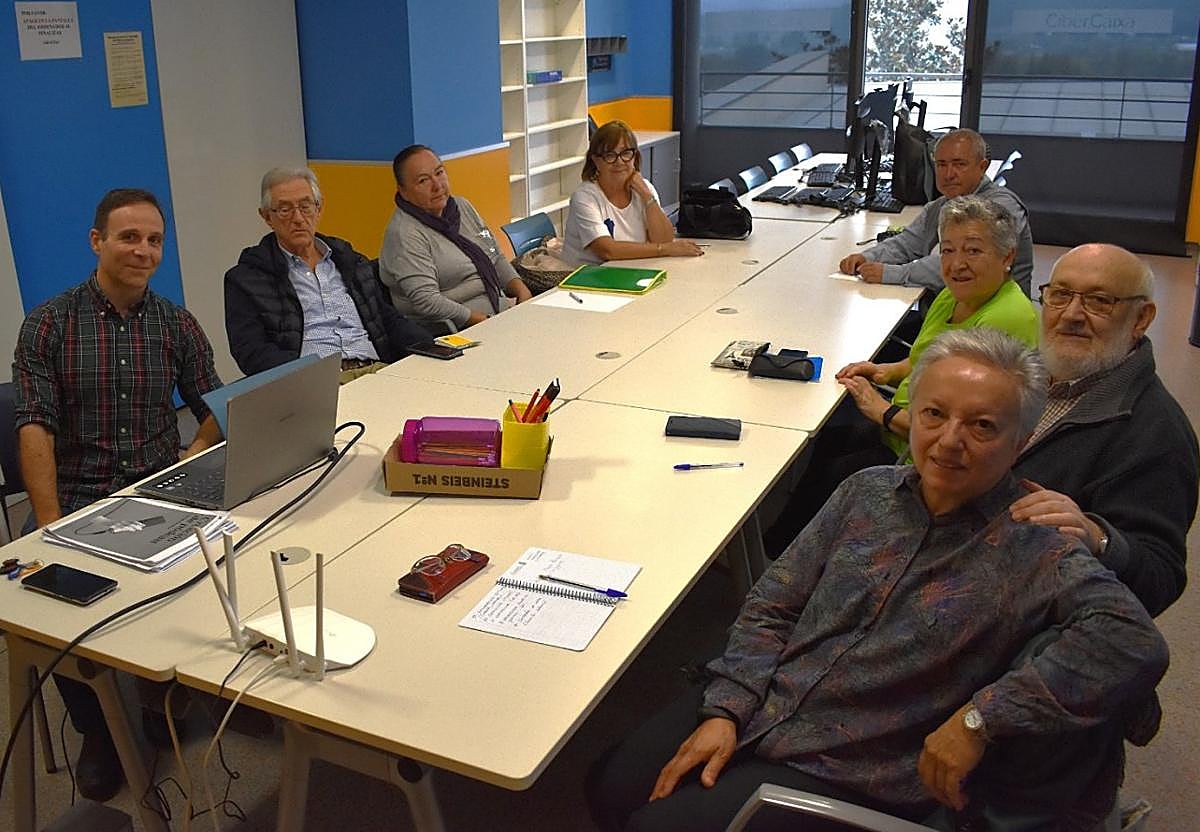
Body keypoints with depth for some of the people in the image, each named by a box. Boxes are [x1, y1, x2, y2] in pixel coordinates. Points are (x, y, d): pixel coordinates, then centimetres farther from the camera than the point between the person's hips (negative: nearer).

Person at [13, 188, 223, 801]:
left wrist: (193, 459, -8)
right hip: (80, 498, -1)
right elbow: (35, 425, -7)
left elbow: (214, 406, 13)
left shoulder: (176, 324, 10)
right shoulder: (49, 324, 2)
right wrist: (50, 523, -18)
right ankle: (98, 731, 5)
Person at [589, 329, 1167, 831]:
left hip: (850, 778, -4)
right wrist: (726, 710, -6)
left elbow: (1134, 641, -30)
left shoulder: (1032, 550, -14)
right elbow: (773, 605, 5)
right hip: (760, 711, 5)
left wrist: (980, 717, -29)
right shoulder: (869, 491, 1)